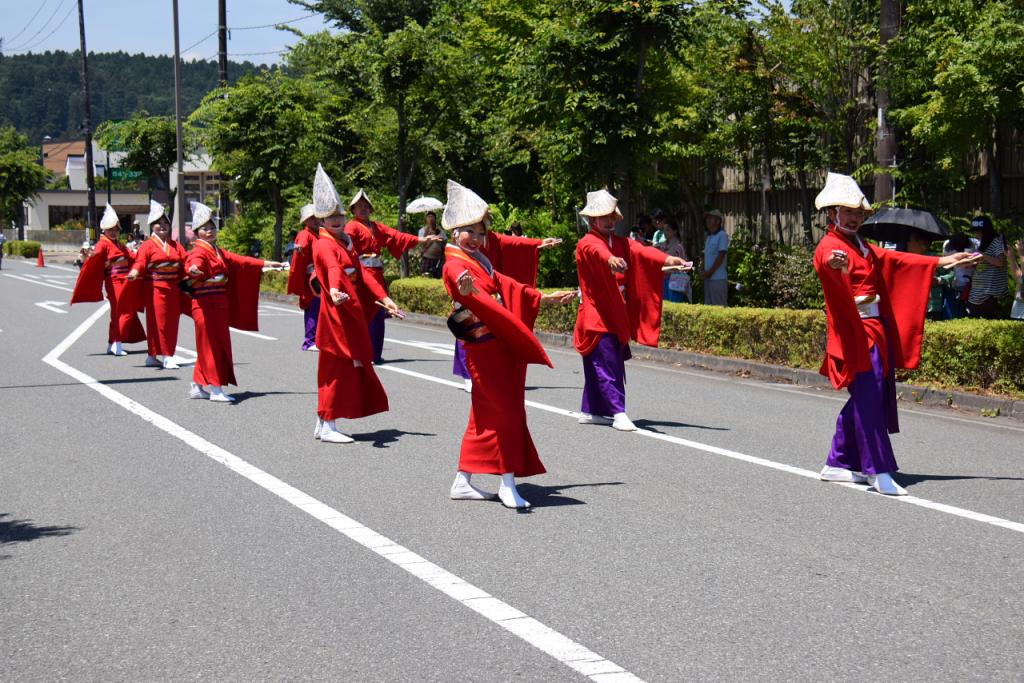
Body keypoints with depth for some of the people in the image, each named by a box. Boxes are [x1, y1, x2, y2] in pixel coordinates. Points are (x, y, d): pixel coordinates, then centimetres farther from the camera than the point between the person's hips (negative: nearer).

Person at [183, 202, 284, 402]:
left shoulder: (219, 252, 18)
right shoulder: (199, 251, -10)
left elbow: (240, 261, 25)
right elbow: (194, 263, -32)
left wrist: (265, 263, 22)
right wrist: (193, 269, -56)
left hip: (219, 305, 9)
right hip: (205, 305, -9)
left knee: (219, 345, 10)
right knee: (211, 345, -7)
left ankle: (197, 387, 18)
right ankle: (216, 389, -4)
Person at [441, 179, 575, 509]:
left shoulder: (481, 261, 18)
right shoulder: (455, 265, -13)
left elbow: (506, 287, 30)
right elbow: (461, 285, -37)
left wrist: (544, 298, 35)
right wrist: (466, 290, -61)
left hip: (498, 345, 10)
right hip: (485, 348, -10)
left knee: (486, 414, 13)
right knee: (509, 411, -10)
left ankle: (463, 481, 19)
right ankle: (507, 484, -5)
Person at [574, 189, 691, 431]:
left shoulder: (622, 243, 14)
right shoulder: (587, 244, -6)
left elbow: (642, 252, -4)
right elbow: (598, 253, -30)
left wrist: (669, 259, -23)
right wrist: (611, 260, -54)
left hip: (617, 315, 7)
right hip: (596, 315, -7)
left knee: (598, 365, 11)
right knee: (606, 364, -11)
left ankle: (590, 411, 20)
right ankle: (618, 413, -14)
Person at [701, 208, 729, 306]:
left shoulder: (722, 235, -7)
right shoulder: (708, 237, 18)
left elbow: (721, 256, -13)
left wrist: (709, 272, -13)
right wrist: (703, 272, 3)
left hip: (718, 278, -8)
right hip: (708, 278, 8)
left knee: (719, 306, -7)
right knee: (709, 305, 10)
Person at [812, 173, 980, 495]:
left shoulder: (862, 247, 21)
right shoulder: (829, 247, -9)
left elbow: (895, 260, 28)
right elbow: (827, 263, -33)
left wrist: (942, 262, 27)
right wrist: (835, 263, -59)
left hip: (875, 328, 10)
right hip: (854, 331, -10)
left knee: (863, 399, 11)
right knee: (868, 397, -13)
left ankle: (838, 463, 19)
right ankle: (878, 471, -12)